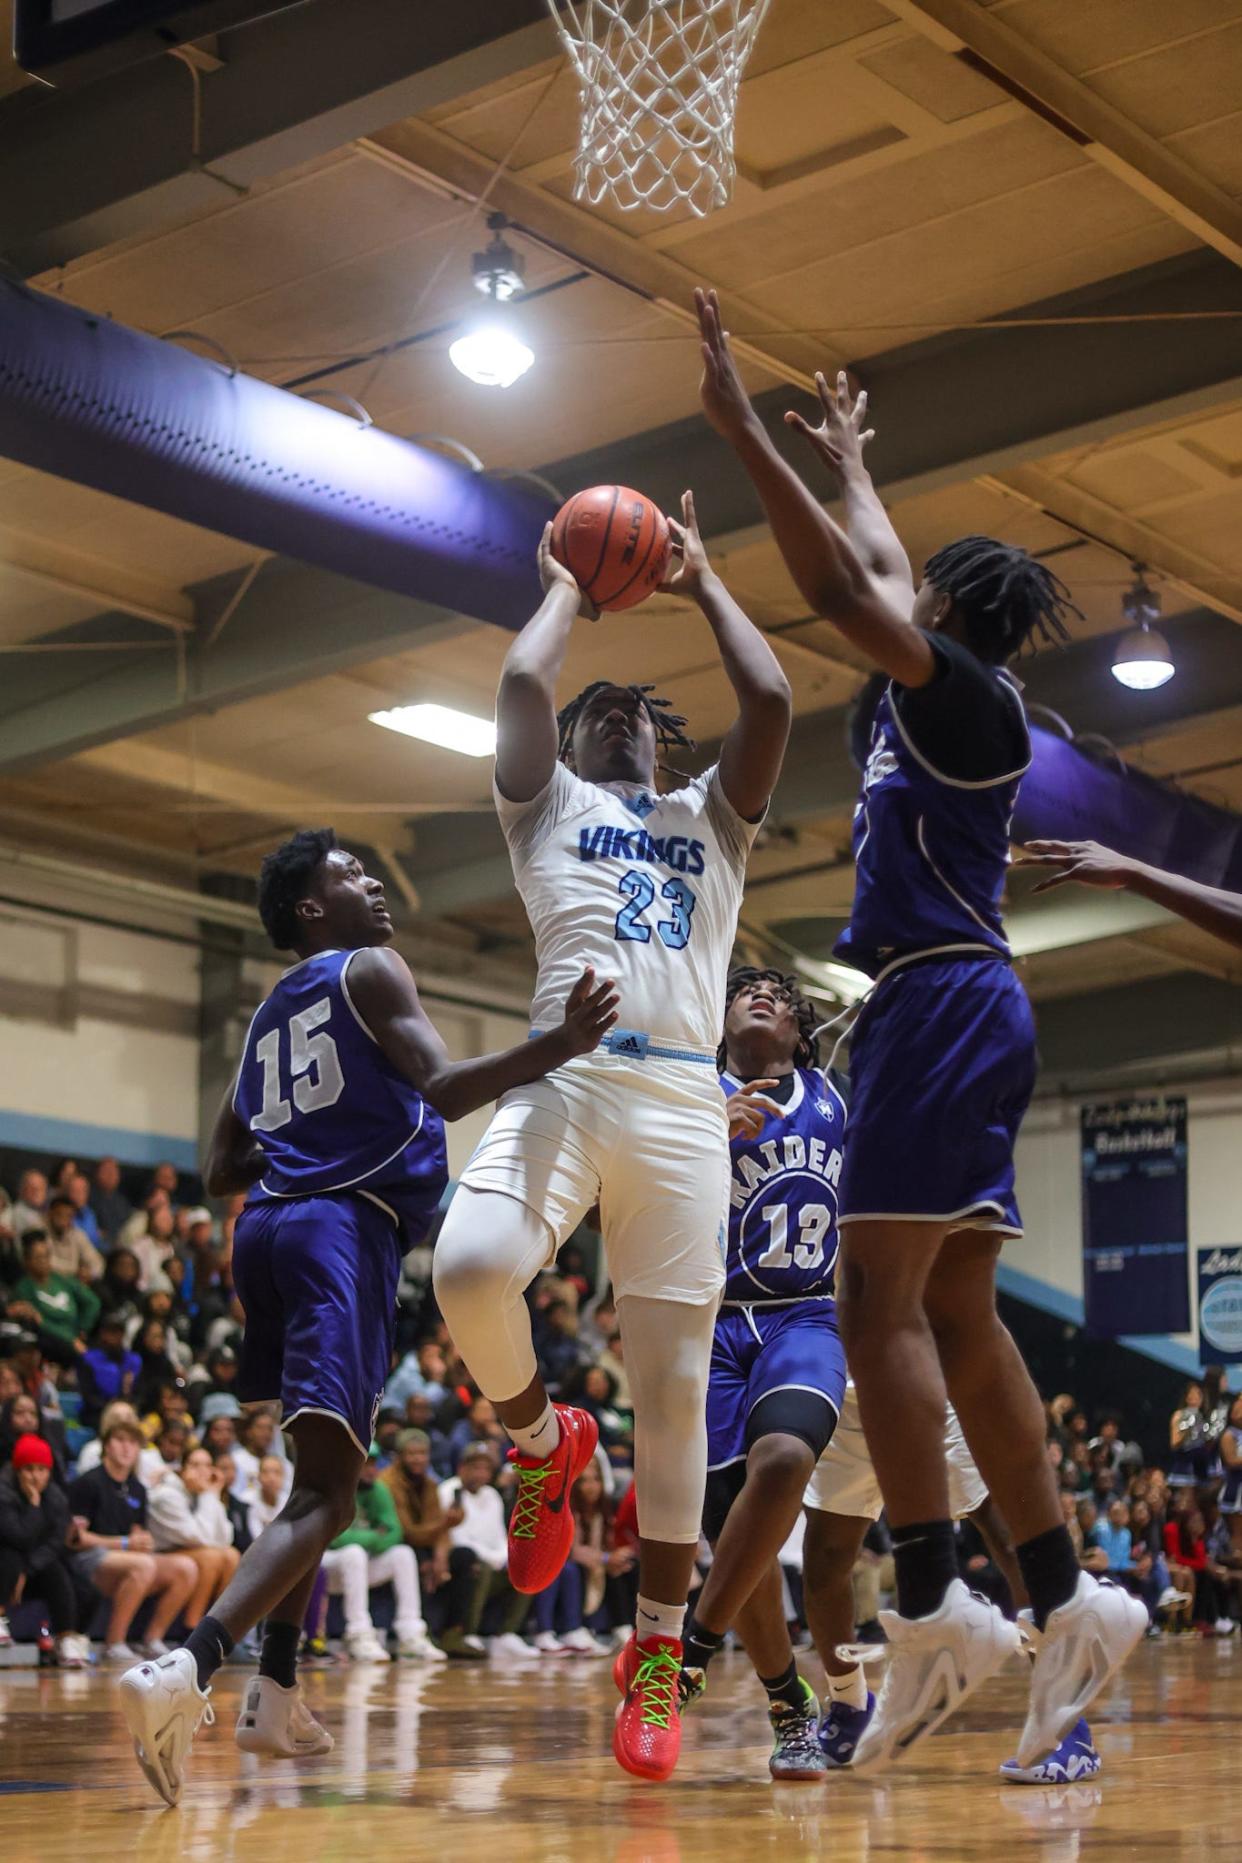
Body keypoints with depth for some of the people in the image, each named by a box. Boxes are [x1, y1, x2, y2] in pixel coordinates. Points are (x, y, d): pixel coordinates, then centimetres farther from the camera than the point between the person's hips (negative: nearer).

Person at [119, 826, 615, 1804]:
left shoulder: (266, 1020, 25)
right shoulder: (369, 973, 2)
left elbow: (221, 1171, 28)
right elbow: (442, 1089, -17)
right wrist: (555, 1047, -29)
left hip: (267, 1228, 9)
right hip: (343, 1225, -9)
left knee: (323, 1470, 23)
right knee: (326, 1490, -17)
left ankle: (276, 1694, 17)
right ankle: (188, 1667, -37)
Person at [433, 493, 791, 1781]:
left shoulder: (713, 817, 26)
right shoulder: (547, 802, 22)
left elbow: (771, 701, 11)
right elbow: (521, 680, 6)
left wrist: (703, 584, 23)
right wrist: (565, 592, 23)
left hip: (683, 1103, 2)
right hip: (565, 1082, -1)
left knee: (673, 1384, -2)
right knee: (469, 1270, -31)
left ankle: (658, 1651, 10)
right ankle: (544, 1439, 1)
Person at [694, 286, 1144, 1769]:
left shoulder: (969, 698, -6)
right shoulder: (947, 698, 19)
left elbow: (844, 590, -18)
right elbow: (880, 577, 37)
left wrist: (744, 432, -17)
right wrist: (847, 466, 50)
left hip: (942, 1005, -10)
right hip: (951, 1009, 10)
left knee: (881, 1302, -15)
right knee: (956, 1319, 6)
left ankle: (933, 1609, -19)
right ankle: (1067, 1602, 5)